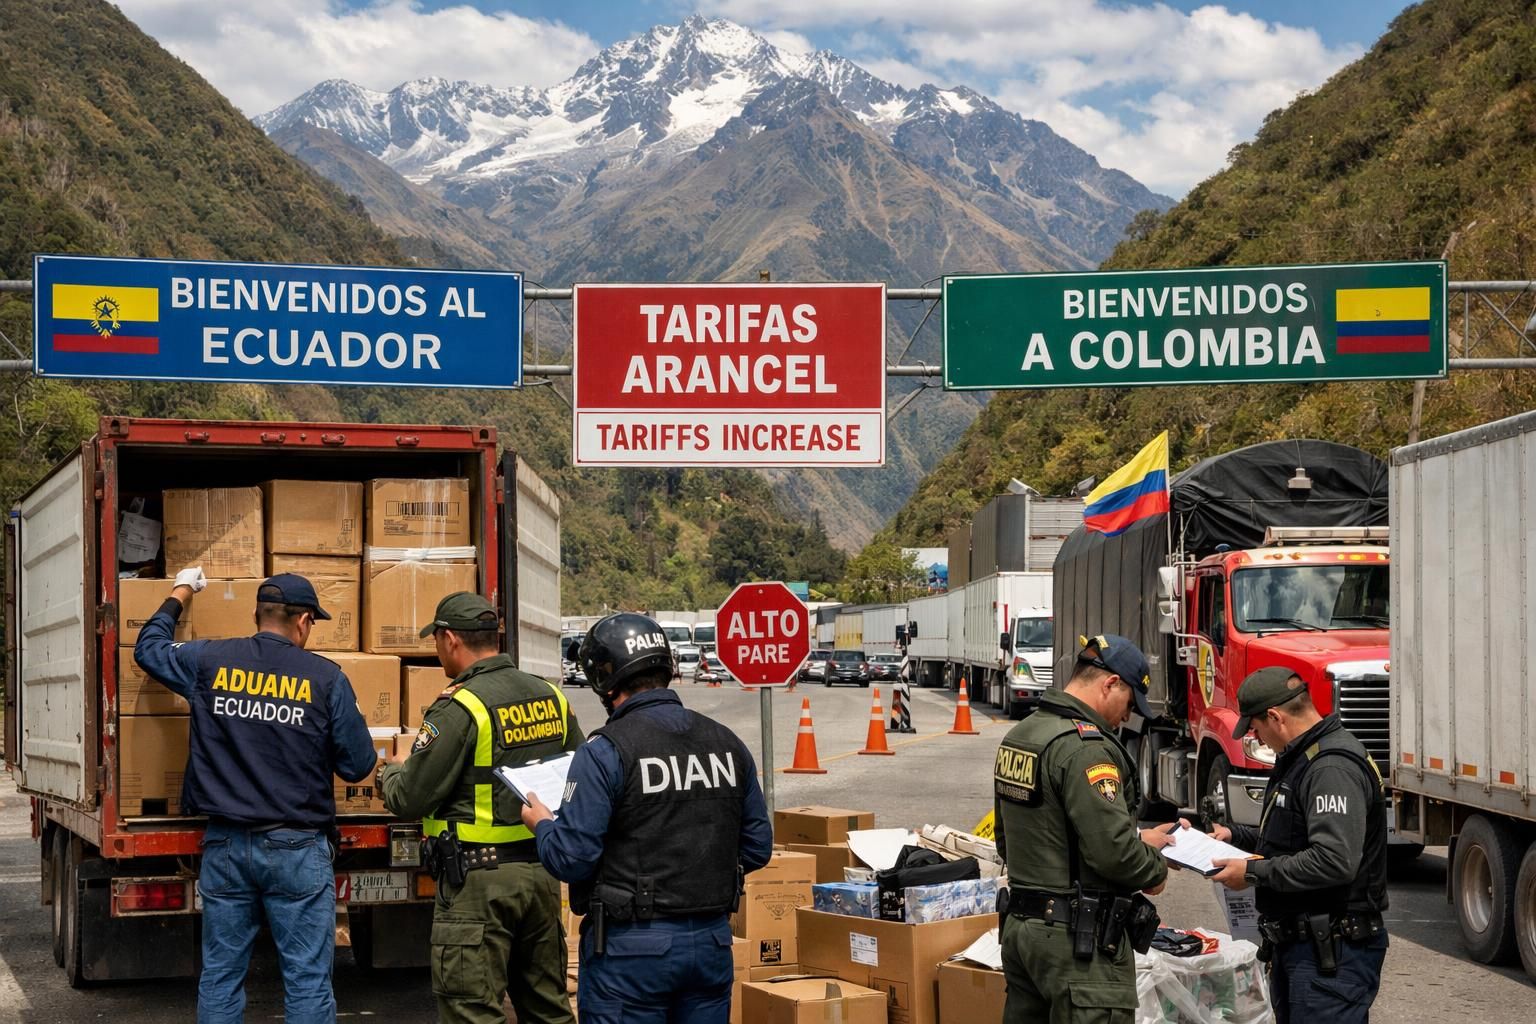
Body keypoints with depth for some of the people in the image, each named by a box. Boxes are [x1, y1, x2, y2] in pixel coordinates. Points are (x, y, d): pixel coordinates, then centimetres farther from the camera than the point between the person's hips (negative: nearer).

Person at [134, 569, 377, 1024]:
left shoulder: (208, 662, 0)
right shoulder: (326, 678, -8)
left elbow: (149, 648, 21)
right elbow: (358, 765, -3)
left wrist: (180, 594, 36)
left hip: (226, 846, 3)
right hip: (297, 849, -3)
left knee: (220, 977, 12)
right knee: (308, 981, 1)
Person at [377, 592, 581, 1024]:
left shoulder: (459, 708, -15)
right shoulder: (552, 698, 6)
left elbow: (409, 799, -13)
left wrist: (391, 771, 9)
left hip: (478, 882, -7)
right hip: (542, 874, 7)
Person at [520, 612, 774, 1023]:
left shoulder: (605, 751, -13)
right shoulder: (727, 743, 5)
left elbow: (572, 859, -15)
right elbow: (757, 848, 10)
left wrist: (542, 825, 5)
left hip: (631, 947, -5)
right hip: (712, 943, 5)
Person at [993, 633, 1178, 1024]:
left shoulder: (1019, 735, 12)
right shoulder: (1086, 747, -17)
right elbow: (1113, 852, -24)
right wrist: (1156, 869, -1)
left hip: (1020, 926, 9)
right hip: (1079, 938, -9)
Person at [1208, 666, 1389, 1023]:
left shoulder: (1333, 768, -20)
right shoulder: (1301, 758, 16)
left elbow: (1334, 861, -29)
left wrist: (1253, 872, -21)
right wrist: (1235, 836, 17)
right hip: (1295, 941, 11)